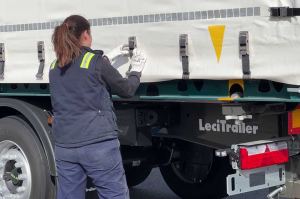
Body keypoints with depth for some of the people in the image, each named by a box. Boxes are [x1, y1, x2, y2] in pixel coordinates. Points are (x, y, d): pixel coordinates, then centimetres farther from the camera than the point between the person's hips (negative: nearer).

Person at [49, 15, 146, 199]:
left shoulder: (55, 68, 9)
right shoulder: (96, 61, -5)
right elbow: (126, 89, 7)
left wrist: (109, 57, 34)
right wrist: (136, 71, 26)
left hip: (64, 146, 5)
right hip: (98, 144, -5)